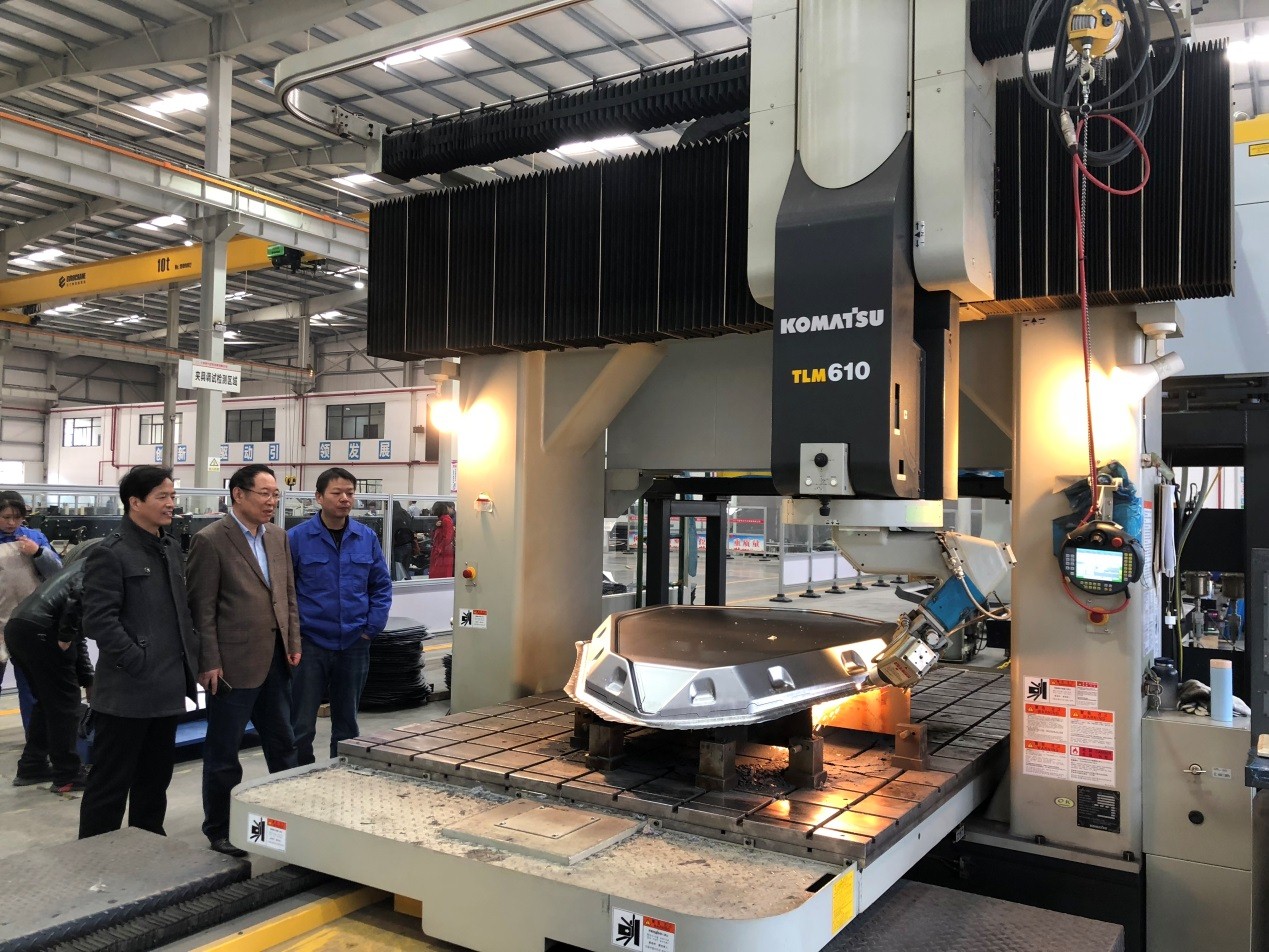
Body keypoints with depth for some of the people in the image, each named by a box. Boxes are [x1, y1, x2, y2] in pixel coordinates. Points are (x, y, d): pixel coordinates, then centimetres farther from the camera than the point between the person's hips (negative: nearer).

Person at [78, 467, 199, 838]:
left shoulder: (171, 549, 14)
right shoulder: (109, 553, -12)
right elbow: (99, 620, -18)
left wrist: (191, 659, 10)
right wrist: (139, 664, -19)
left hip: (167, 689, 8)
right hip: (127, 691, -8)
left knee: (155, 780, 17)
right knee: (110, 783, 2)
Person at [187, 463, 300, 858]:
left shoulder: (278, 536, 9)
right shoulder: (210, 540, -11)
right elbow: (202, 607, -12)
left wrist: (293, 642, 8)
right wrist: (209, 663, -14)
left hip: (275, 660, 7)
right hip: (234, 662, -7)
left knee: (283, 743, 17)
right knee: (224, 751, 7)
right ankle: (218, 830, 22)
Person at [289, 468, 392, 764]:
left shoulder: (367, 538, 3)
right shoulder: (297, 538, -7)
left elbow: (382, 586, 9)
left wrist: (372, 627, 0)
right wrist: (292, 632, -7)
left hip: (354, 644, 3)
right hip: (310, 643, -3)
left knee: (347, 724, 14)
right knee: (301, 727, 2)